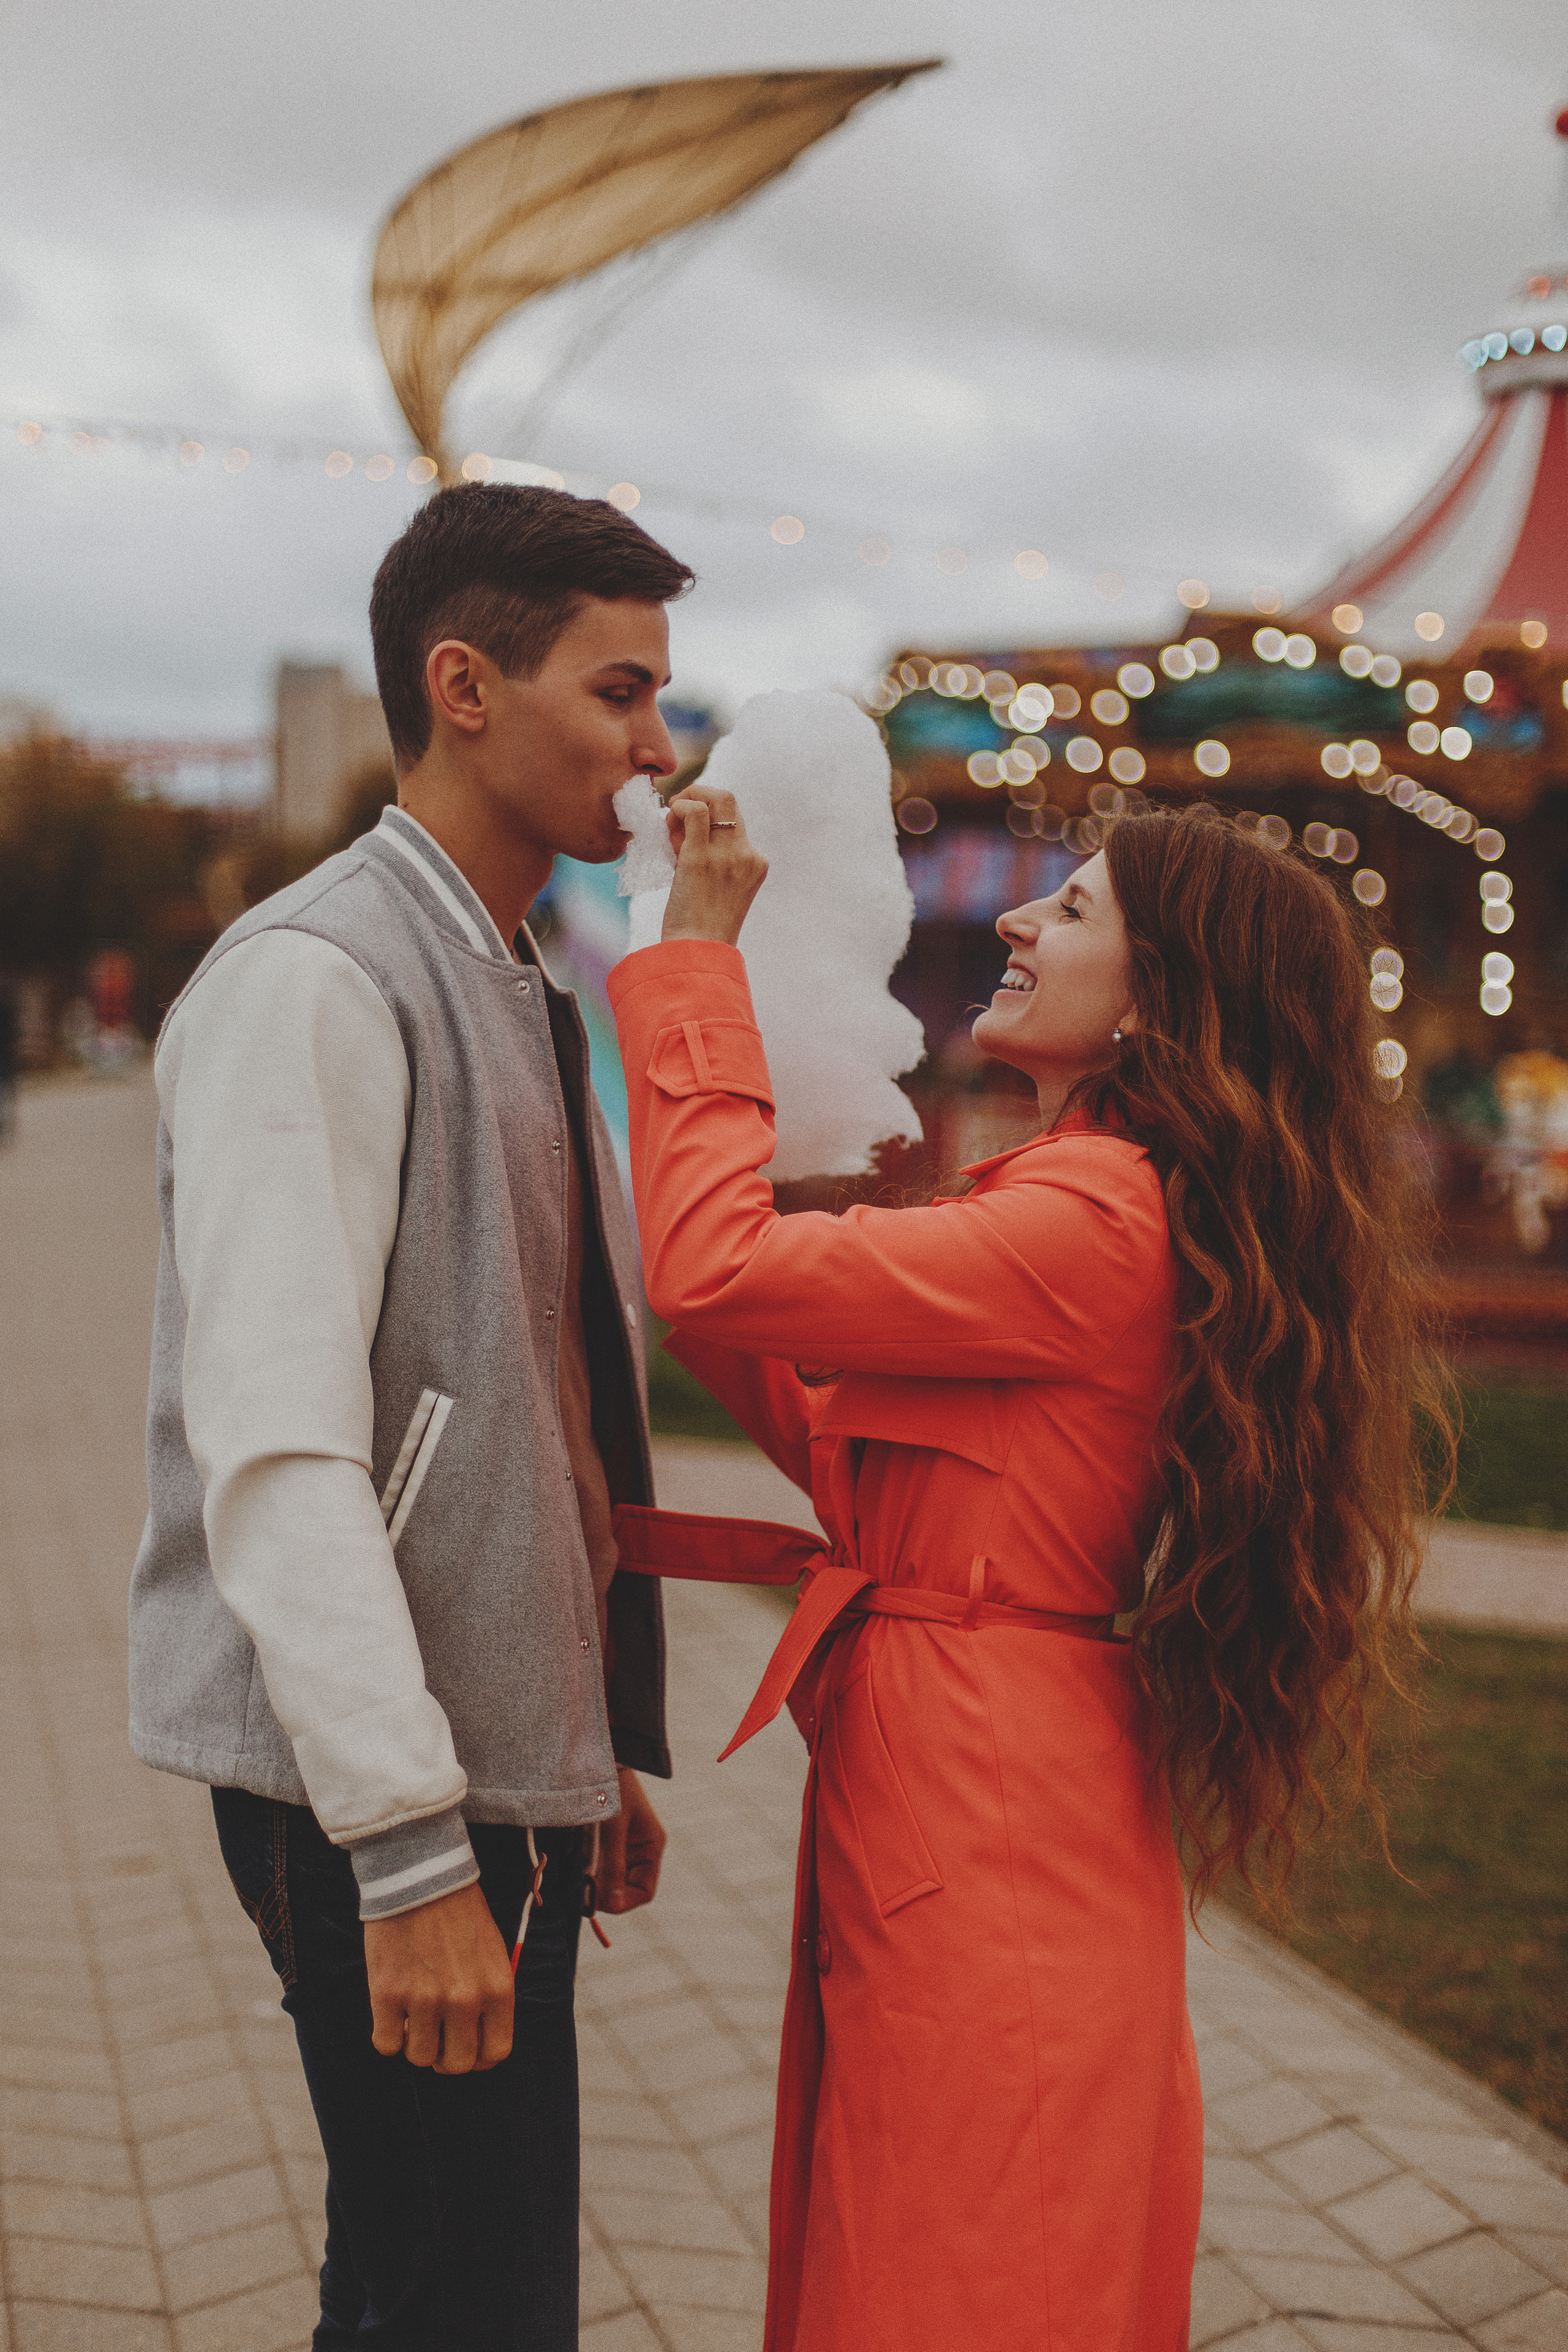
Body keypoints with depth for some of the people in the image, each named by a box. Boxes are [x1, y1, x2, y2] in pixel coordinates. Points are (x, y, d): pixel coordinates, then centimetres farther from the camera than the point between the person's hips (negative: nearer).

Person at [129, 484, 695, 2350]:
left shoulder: (522, 997, 14)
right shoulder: (311, 984, -14)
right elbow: (277, 1452, -22)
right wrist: (410, 1850, -22)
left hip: (514, 1760, 9)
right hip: (383, 1791, -8)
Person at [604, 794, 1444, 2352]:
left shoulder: (1095, 1227, -20)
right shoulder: (1101, 1204, 13)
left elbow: (716, 1264, -26)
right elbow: (843, 1441, 11)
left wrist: (698, 950, -16)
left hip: (987, 1828, -10)